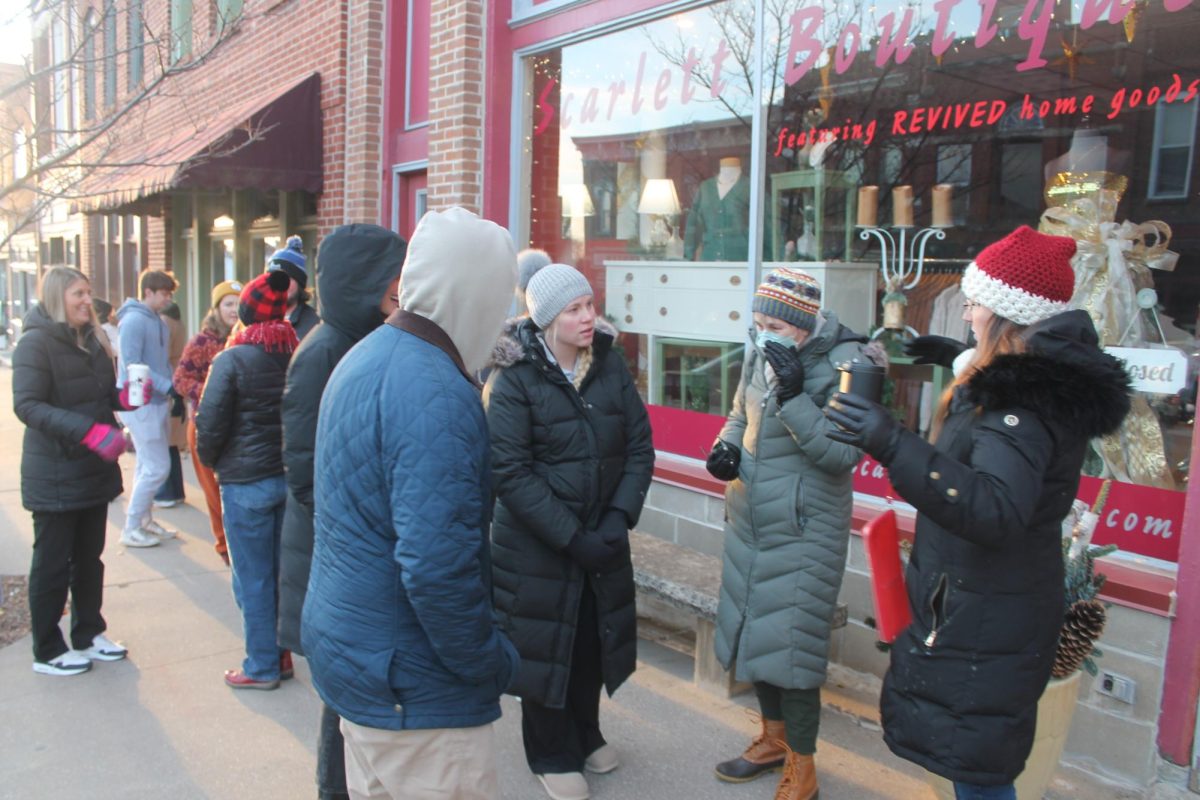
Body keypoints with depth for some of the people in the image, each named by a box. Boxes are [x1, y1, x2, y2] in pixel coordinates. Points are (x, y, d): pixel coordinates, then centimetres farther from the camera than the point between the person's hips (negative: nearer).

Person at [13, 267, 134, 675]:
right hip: (55, 476, -7)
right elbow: (27, 405, -22)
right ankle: (47, 651, 18)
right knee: (52, 564, 4)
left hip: (95, 470, 7)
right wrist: (89, 431, -33)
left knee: (89, 558, 16)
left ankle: (88, 635, 29)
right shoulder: (36, 342, -13)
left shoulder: (91, 341, 12)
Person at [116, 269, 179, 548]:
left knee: (148, 465, 15)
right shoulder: (133, 321, -14)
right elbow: (132, 365, -20)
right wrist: (167, 386, -22)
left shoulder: (159, 323, 12)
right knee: (157, 467, -7)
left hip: (156, 402, 9)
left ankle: (145, 520, 27)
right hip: (141, 404, -9)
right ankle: (131, 529, 4)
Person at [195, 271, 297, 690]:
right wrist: (292, 455, 12)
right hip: (291, 477, 5)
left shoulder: (232, 360, -13)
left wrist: (211, 460, 6)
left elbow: (210, 422, -13)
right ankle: (281, 654, 27)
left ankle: (262, 666, 16)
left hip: (246, 482, -5)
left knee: (252, 579, 6)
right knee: (283, 572, 16)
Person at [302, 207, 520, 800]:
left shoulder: (362, 359, 7)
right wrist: (492, 661, -15)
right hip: (411, 686, -10)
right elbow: (437, 567, -30)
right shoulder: (436, 395, -25)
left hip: (346, 651, 10)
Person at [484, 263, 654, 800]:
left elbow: (640, 446, 1)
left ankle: (585, 734, 43)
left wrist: (620, 516, -12)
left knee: (594, 638, 17)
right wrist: (571, 537, -20)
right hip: (536, 545, -4)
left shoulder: (609, 365, 0)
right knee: (546, 644, 10)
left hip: (603, 538, 4)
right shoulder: (514, 379, -14)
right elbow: (510, 472, -18)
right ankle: (551, 755, 32)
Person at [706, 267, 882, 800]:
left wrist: (794, 397, -30)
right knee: (755, 633, 18)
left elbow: (843, 453, -23)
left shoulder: (844, 366, -17)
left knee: (791, 645, 0)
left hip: (802, 533, -7)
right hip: (749, 524, 7)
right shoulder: (759, 355, 1)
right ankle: (773, 739, 40)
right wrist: (726, 445, -4)